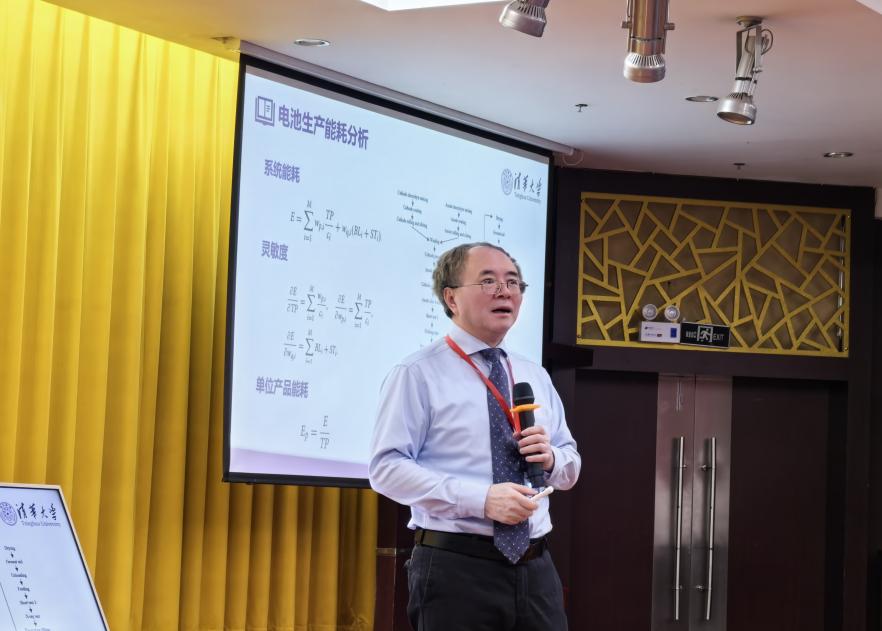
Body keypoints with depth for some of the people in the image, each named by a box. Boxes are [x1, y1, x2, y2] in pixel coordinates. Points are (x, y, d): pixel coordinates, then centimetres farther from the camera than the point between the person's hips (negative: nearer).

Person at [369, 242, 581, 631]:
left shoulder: (536, 377, 17)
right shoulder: (419, 374, -3)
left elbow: (570, 470, 20)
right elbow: (387, 467, -12)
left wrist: (550, 458, -5)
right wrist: (481, 499, -22)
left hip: (535, 568, 6)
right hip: (456, 569, -5)